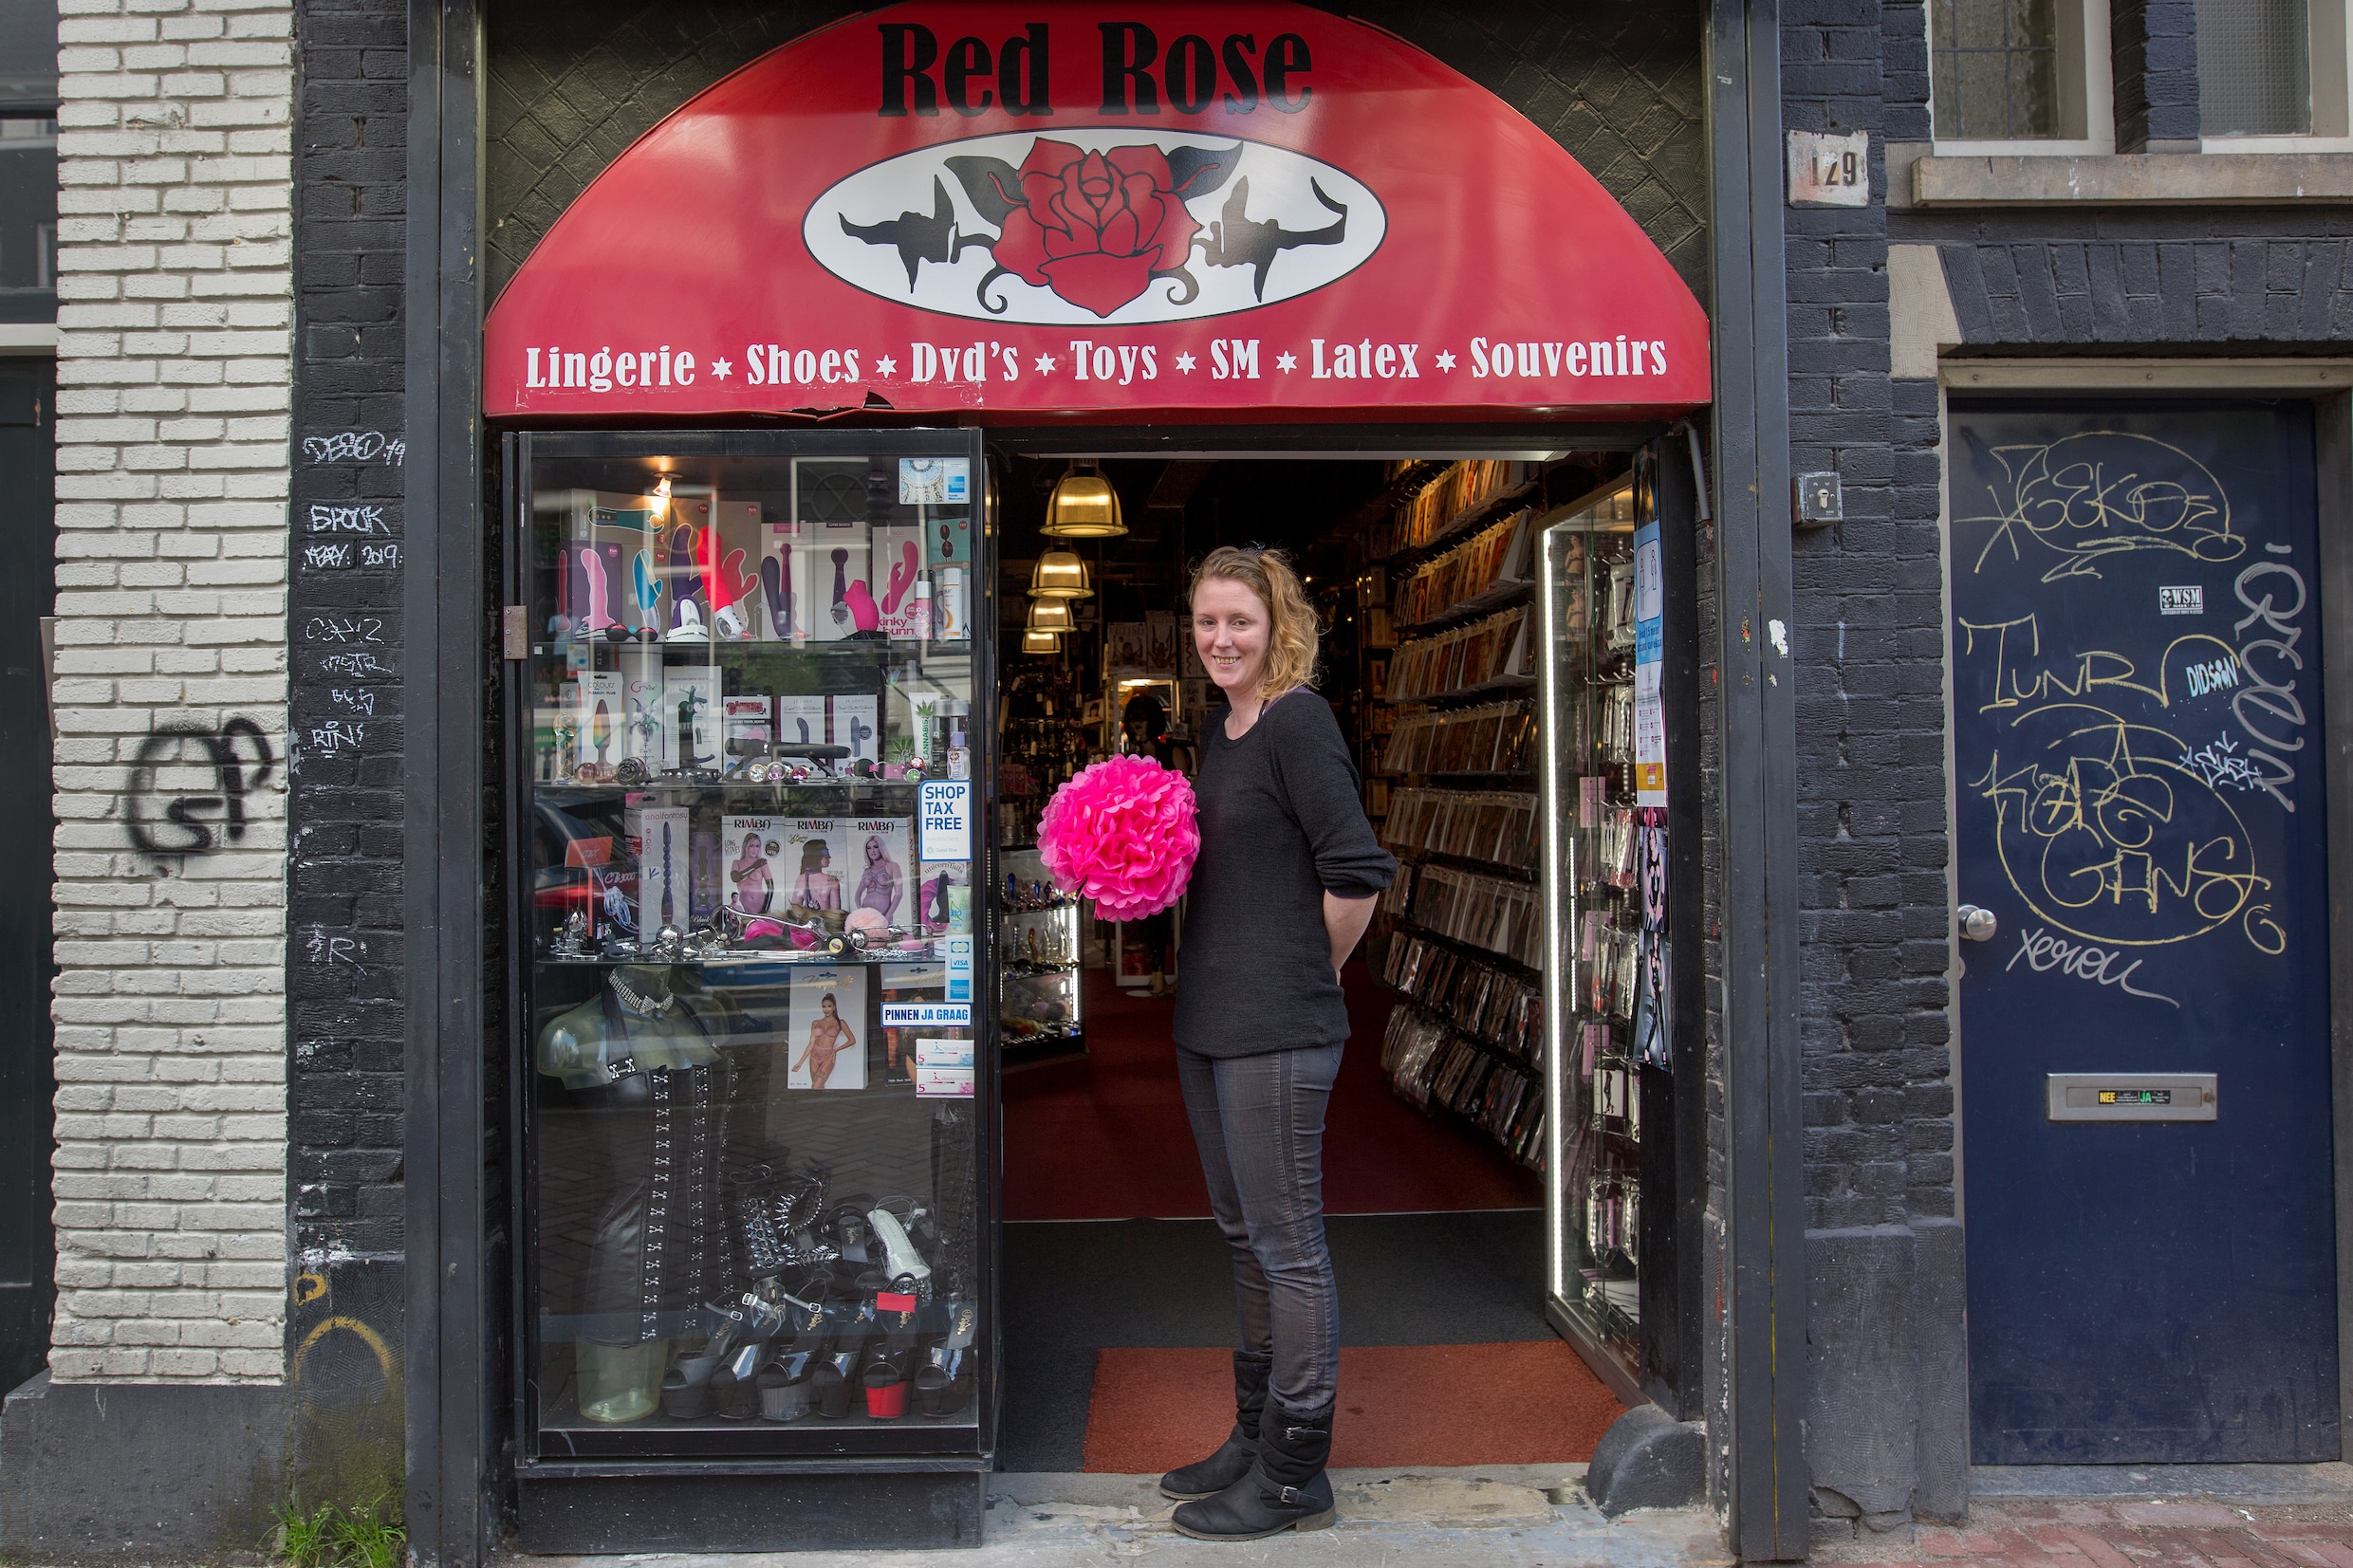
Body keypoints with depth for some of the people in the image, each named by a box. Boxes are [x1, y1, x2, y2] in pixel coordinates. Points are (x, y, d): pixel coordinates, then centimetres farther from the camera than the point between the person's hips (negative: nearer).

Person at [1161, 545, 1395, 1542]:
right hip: (1209, 1022, 9)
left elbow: (1358, 873, -18)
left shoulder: (1298, 722, -14)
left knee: (1287, 1244, 2)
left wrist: (1307, 974, -8)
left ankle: (1293, 1475, 15)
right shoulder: (1218, 729, 13)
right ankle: (1254, 1437, 33)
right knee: (1245, 1234, 19)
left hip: (1277, 1031, -9)